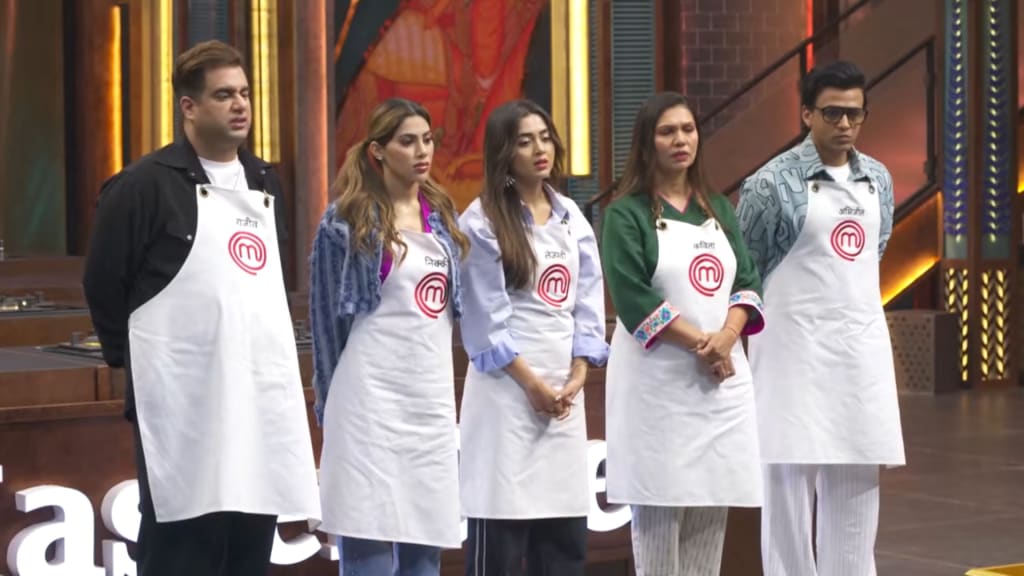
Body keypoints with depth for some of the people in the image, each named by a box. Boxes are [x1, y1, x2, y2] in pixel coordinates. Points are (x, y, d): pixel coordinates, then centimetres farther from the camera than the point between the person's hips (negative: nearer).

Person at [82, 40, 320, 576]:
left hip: (261, 398, 7)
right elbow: (103, 285, -5)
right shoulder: (144, 184, -8)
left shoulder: (265, 182, 15)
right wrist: (139, 361, 4)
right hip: (184, 404, -7)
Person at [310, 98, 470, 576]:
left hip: (433, 395, 6)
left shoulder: (441, 215, 12)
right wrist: (330, 403, 2)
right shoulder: (348, 221, -4)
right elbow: (326, 317, -1)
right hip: (372, 395, -5)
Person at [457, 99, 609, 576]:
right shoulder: (482, 222, -4)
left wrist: (577, 376, -3)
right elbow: (485, 317, -9)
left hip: (566, 390, 5)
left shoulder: (571, 217, 12)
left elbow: (588, 302, 9)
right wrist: (531, 383, -10)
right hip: (507, 386, -5)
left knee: (565, 534, 7)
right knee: (500, 532, -5)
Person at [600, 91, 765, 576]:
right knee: (658, 506, -5)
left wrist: (726, 338, -12)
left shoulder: (718, 209, 15)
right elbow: (632, 298, -13)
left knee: (712, 504, 5)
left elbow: (747, 281, 7)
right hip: (658, 382, -5)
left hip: (722, 377, 5)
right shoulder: (626, 214, -3)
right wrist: (699, 344, -16)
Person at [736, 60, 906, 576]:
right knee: (791, 478, -1)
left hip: (863, 348, 5)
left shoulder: (879, 179, 8)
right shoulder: (772, 183, -9)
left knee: (855, 483, 9)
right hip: (796, 348, -5)